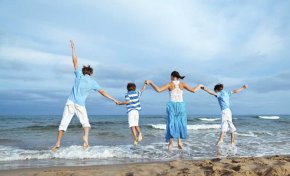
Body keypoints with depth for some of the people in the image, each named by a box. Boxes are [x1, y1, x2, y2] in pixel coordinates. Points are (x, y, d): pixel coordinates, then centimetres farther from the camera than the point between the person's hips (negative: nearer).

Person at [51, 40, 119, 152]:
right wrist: (113, 99, 9)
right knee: (85, 123, 15)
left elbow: (75, 61, 8)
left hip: (70, 103, 1)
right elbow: (102, 92, 4)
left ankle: (57, 143, 0)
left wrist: (73, 48, 16)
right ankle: (86, 137, -10)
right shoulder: (93, 82, 5)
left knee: (64, 123, 4)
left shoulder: (79, 75, 5)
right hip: (80, 105, 0)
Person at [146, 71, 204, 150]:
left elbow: (158, 90, -10)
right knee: (180, 123, 16)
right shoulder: (182, 84, 3)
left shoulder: (170, 84, -2)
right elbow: (193, 90, 3)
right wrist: (199, 85, 22)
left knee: (171, 123, 3)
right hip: (181, 105, 2)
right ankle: (179, 141, 7)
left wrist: (150, 82, 1)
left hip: (172, 105, -2)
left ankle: (171, 141, -12)